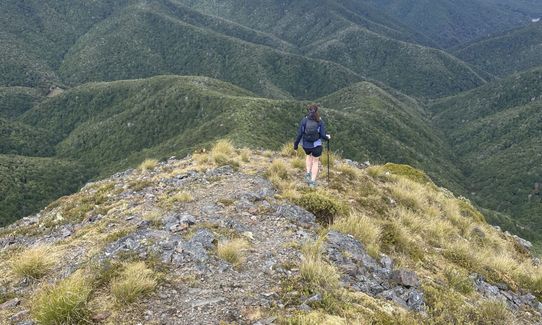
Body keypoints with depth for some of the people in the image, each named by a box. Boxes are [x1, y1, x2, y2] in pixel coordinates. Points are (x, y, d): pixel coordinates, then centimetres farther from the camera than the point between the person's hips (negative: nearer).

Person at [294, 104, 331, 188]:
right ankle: (312, 182, 17)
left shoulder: (304, 120, -8)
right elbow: (323, 135, -11)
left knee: (309, 155, 35)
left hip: (306, 145, 2)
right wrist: (328, 137, 11)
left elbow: (299, 134, -9)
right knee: (315, 162, 20)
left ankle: (308, 173, 24)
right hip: (317, 146, -2)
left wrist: (295, 145, 2)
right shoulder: (320, 122, -9)